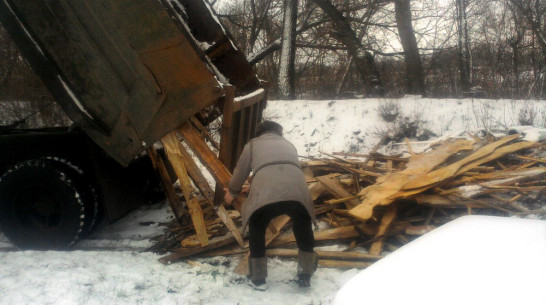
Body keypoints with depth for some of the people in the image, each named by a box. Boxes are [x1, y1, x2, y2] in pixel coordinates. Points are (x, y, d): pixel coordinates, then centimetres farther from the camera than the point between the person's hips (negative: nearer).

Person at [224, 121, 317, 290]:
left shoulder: (253, 144, 27)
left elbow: (240, 171, 33)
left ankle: (258, 279, 29)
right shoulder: (289, 145, 35)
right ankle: (305, 275, 32)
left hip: (265, 196, -2)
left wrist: (232, 192, 52)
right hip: (297, 193, 2)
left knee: (256, 231, 25)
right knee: (304, 231, 29)